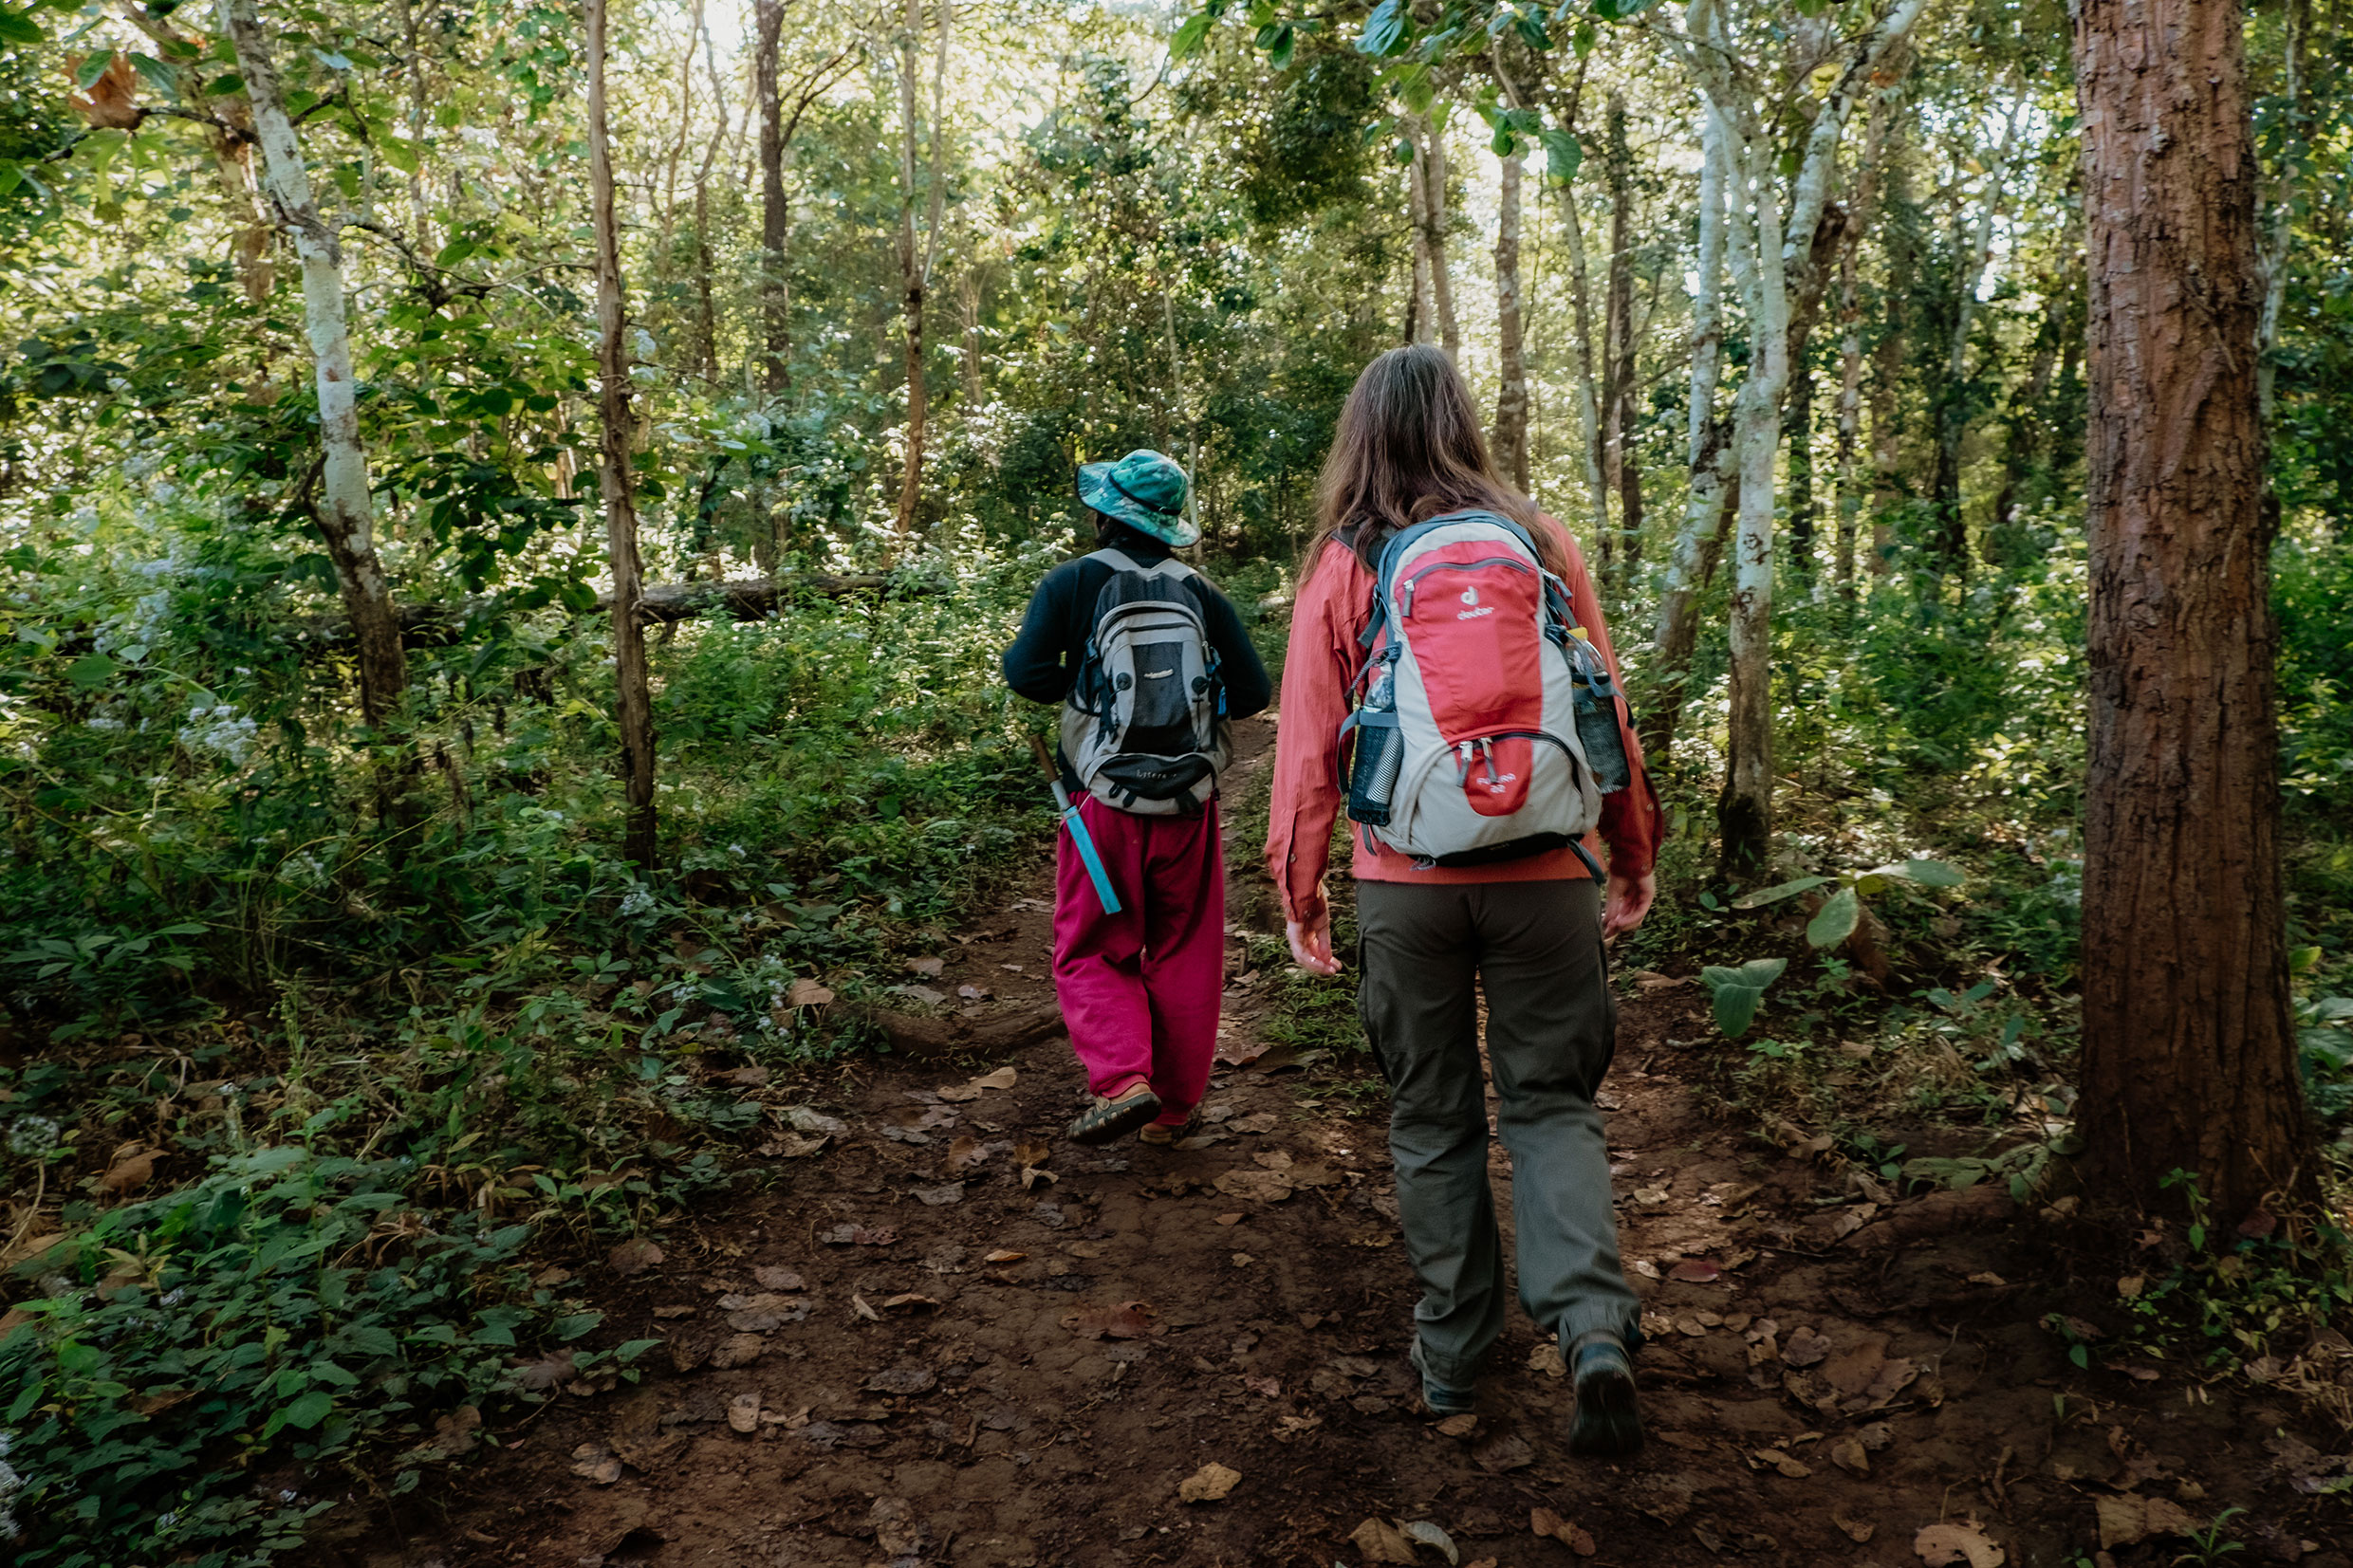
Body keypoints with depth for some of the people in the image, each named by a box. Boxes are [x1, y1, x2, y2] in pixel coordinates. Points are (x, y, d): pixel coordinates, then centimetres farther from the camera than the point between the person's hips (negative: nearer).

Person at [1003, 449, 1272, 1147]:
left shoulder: (1075, 581, -5)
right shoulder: (1200, 593, 4)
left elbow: (1025, 671, -14)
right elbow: (1252, 691, 2)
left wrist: (1080, 684, 6)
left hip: (1106, 802, -2)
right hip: (1189, 806, 3)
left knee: (1090, 953, 10)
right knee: (1185, 956, 13)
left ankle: (1122, 1081, -9)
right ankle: (1175, 1107, 20)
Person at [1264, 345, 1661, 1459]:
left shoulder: (1341, 568, -2)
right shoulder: (1540, 543, 1)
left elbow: (1309, 747, -1)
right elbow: (1607, 711, 3)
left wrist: (1298, 893, 7)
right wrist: (1633, 857, 12)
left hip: (1405, 883, 0)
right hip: (1542, 874, 1)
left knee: (1433, 1116, 13)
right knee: (1550, 1100, 11)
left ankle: (1450, 1355, 22)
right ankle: (1594, 1329, -7)